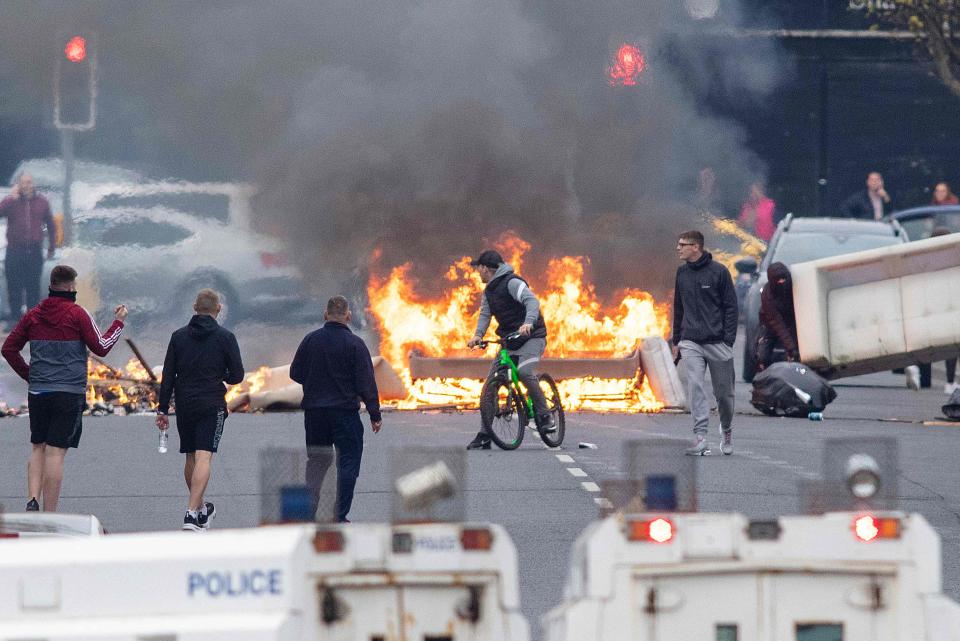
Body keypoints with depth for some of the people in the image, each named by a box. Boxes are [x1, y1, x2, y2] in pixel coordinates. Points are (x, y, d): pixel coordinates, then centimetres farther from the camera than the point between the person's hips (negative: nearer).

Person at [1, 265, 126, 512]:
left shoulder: (33, 315, 7)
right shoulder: (78, 315, -6)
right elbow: (101, 348, -3)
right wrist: (118, 324, 11)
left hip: (37, 392, 4)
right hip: (69, 393, -4)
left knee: (38, 449, 16)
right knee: (55, 452, -5)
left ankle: (32, 500, -3)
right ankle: (49, 517, -5)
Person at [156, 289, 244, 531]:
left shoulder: (179, 336, 6)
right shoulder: (225, 337, -3)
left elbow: (167, 376, 4)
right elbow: (237, 375, -2)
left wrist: (163, 409, 7)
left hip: (184, 406, 4)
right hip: (212, 406, -4)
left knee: (190, 458, 17)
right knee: (204, 458, -10)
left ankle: (201, 509, 32)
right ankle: (191, 514, -23)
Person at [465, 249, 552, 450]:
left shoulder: (512, 283, -13)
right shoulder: (489, 291, 15)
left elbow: (532, 301, -27)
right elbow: (485, 314, 6)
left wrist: (528, 323, -45)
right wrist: (478, 335, -14)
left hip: (531, 337, -8)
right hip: (509, 341, 8)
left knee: (524, 372, -33)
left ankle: (544, 416, -16)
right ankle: (484, 436, 2)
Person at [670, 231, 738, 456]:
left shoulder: (718, 272, -5)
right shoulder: (682, 273, 8)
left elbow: (731, 307, -4)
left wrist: (728, 340, -10)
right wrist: (676, 340, 15)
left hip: (717, 342, -3)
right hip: (691, 343, 3)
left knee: (724, 392, 7)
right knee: (695, 388, -11)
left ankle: (726, 430, 31)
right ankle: (700, 437, -14)